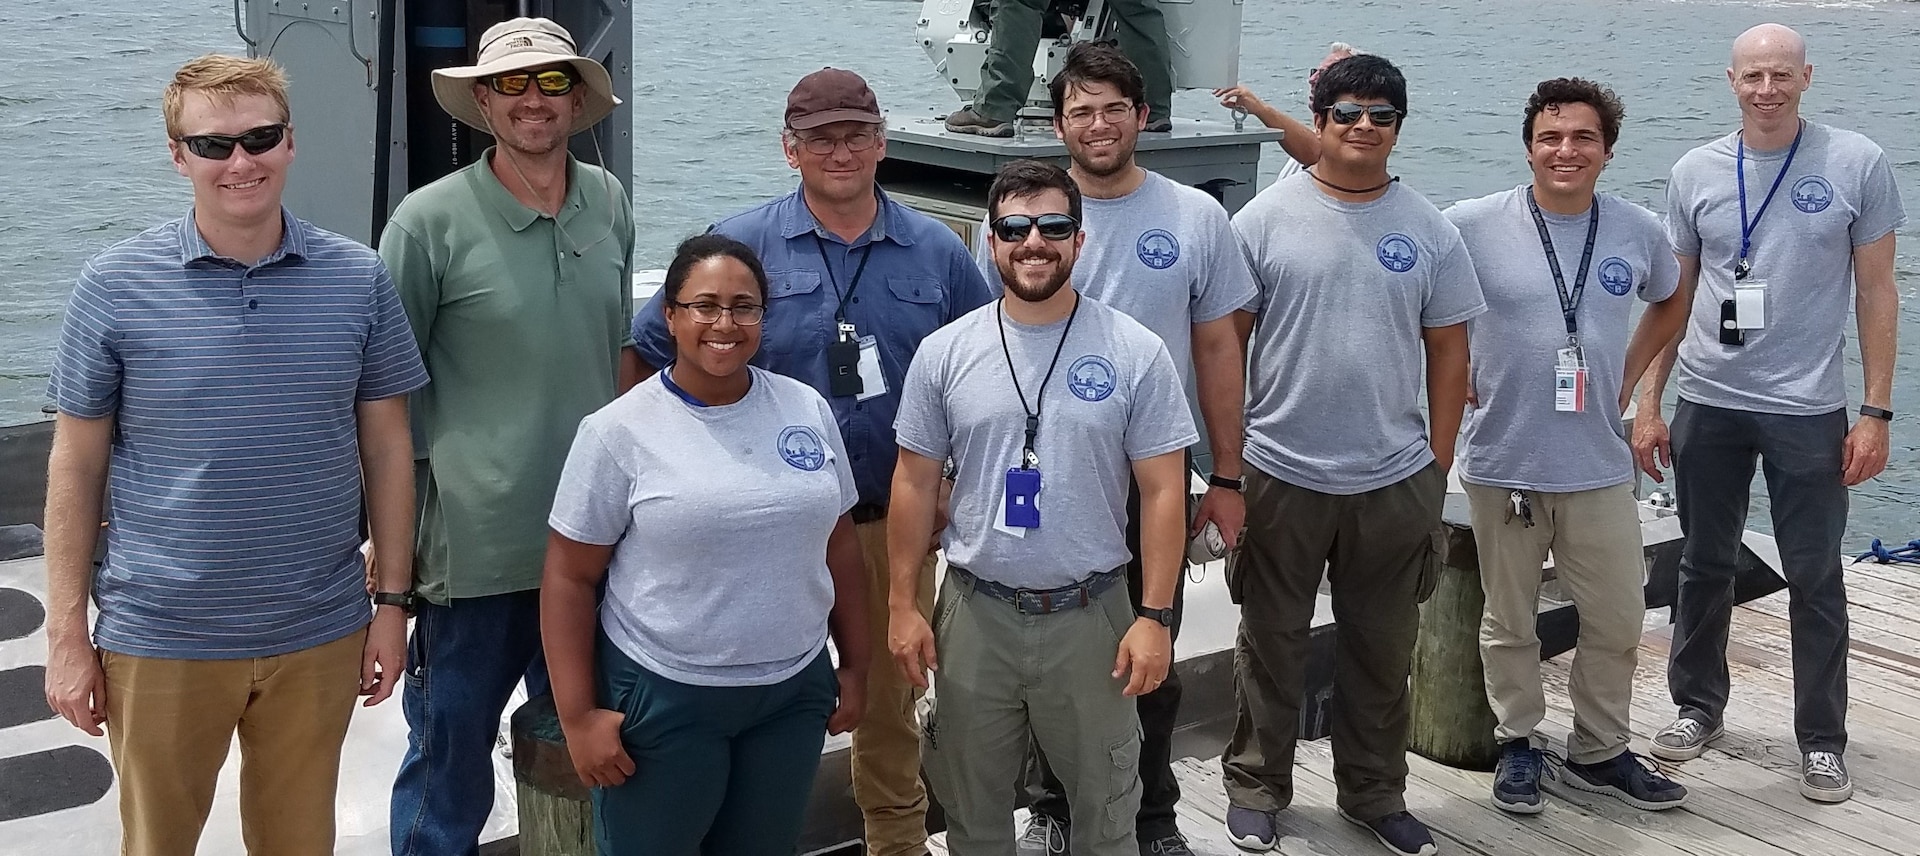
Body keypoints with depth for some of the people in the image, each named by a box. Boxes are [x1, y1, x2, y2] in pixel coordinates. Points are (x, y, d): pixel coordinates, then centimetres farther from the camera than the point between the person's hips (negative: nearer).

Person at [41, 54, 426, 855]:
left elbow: (387, 447, 4)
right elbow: (76, 466, -2)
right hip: (158, 640, -1)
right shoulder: (115, 284, -7)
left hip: (319, 637, 1)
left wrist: (392, 601, 3)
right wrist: (67, 635, -3)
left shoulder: (359, 278, -3)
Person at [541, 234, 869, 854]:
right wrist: (578, 715, -10)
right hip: (660, 697, -3)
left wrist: (855, 666, 11)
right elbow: (570, 577, -7)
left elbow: (839, 545, 11)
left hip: (795, 691, 4)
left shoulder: (808, 409, 2)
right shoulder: (619, 431, -9)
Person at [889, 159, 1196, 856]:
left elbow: (1163, 492, -5)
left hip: (1091, 615, -1)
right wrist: (902, 604, 1)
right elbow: (916, 484, 4)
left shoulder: (1136, 353, -7)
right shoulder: (945, 353, -1)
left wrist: (1154, 616, -9)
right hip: (975, 614, 2)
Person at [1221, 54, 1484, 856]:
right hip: (1282, 474, -2)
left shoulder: (1429, 230, 3)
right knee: (1271, 643, 11)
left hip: (1395, 480, 2)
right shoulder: (1266, 219, -4)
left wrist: (1438, 462, 3)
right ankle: (1255, 785, 26)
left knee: (1382, 649, 14)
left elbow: (1448, 351, 7)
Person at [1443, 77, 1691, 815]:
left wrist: (1628, 375, 10)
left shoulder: (1639, 231, 0)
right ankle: (1517, 745, 30)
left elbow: (1670, 303, 21)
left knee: (1617, 622, 10)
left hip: (1599, 467, 3)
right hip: (1504, 465, -3)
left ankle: (1599, 752, 29)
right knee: (1510, 623, 11)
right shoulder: (1472, 225, -10)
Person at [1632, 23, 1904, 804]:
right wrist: (1648, 404, 3)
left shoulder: (1857, 165, -5)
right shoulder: (1695, 172, 1)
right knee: (1704, 564, 13)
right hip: (1708, 403, 2)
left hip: (1808, 409, -2)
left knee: (1815, 578, 5)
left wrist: (1875, 412, -5)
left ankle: (1822, 739, 16)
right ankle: (1698, 706, 29)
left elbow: (1876, 292, -2)